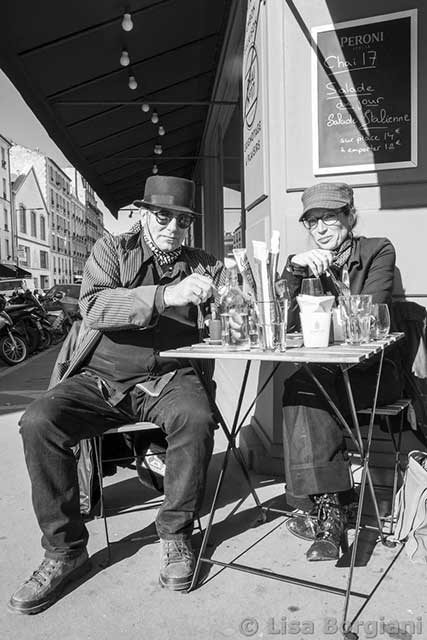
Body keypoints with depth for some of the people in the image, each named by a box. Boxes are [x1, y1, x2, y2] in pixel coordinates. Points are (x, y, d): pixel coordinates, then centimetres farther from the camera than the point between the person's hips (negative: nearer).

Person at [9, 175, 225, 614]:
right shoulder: (111, 250, 7)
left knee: (197, 418, -32)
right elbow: (93, 307, -12)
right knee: (37, 422, -23)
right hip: (101, 378, 0)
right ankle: (65, 550, -4)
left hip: (169, 379, 0)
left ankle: (176, 534, -7)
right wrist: (164, 295, -24)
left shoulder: (205, 266, 12)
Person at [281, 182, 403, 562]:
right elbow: (284, 323, -3)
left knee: (304, 390, -30)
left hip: (372, 369, -3)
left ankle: (324, 507, -20)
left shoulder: (378, 251, 3)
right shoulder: (307, 264, 12)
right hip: (326, 371, 3)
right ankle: (333, 505, -23)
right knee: (302, 388, -30)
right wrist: (292, 270, -15)